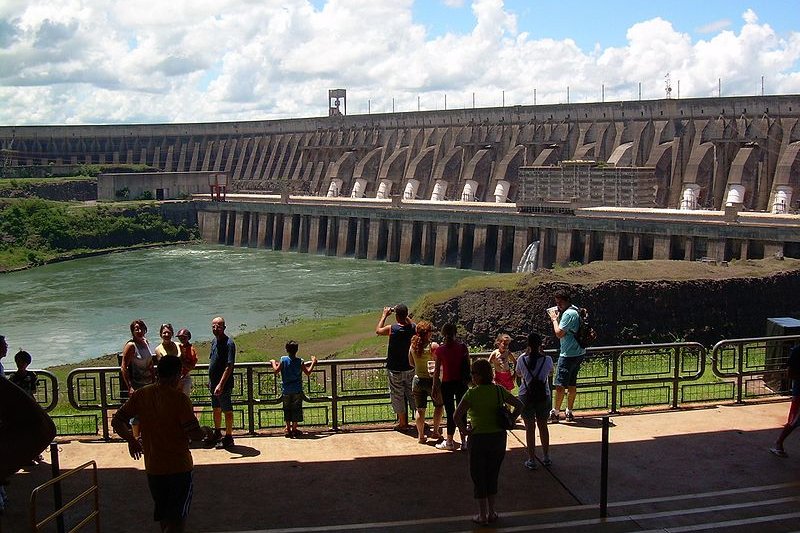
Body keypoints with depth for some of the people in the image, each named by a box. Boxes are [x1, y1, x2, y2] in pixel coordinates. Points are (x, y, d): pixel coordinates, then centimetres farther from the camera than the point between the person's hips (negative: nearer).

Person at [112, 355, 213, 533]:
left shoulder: (140, 395, -1)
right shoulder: (179, 398, -16)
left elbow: (116, 421, 3)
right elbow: (195, 434, -18)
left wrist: (131, 440, 19)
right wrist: (206, 431, 4)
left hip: (153, 468, 5)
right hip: (179, 467, -5)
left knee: (165, 517, 23)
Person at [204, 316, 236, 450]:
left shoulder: (229, 343, -19)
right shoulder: (214, 341, 9)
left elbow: (229, 366, -24)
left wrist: (221, 384, -28)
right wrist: (211, 381, 19)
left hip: (224, 384, -9)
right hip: (214, 383, 9)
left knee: (227, 411, 3)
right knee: (216, 409, 20)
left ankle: (228, 438, 13)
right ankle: (217, 434, 36)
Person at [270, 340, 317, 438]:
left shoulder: (283, 360, -8)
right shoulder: (300, 362, -8)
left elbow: (276, 371, -7)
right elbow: (308, 372, -3)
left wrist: (273, 362, 10)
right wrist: (313, 363, 9)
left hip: (286, 390, 1)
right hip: (297, 390, -1)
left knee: (287, 409, 12)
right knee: (296, 409, 8)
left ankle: (288, 429, 14)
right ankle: (294, 429, 12)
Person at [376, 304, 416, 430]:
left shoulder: (392, 329, -20)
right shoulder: (412, 328, -10)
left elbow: (378, 331, 0)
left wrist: (384, 315, 8)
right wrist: (404, 315, 15)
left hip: (395, 370, -4)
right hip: (410, 368, 4)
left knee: (398, 396, 9)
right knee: (412, 394, 18)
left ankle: (403, 423, 17)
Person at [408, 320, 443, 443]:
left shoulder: (413, 346, -2)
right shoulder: (433, 346, -16)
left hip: (417, 379, 4)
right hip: (431, 379, -4)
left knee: (420, 409, 13)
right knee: (439, 405, 19)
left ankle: (420, 435, 16)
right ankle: (436, 431, 19)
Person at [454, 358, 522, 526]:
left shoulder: (472, 393, -16)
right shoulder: (499, 390, -3)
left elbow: (457, 416, -24)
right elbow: (519, 405, 3)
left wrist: (463, 430, -10)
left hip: (478, 438, -4)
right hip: (499, 437, 4)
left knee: (478, 477, 11)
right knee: (493, 476, 19)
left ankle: (483, 516, 18)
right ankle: (491, 513, 27)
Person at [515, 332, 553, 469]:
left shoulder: (522, 359, -12)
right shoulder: (547, 360, -11)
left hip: (526, 396, -1)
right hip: (543, 396, 1)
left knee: (530, 428, 6)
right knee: (543, 426, 17)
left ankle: (532, 460, 9)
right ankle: (546, 458, 27)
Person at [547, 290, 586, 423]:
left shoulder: (568, 314, -17)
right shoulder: (575, 311, 14)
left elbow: (559, 333, -20)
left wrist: (554, 319, -7)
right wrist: (557, 317, 11)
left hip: (568, 355, -10)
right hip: (578, 353, 10)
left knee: (560, 385, -5)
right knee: (572, 384, 14)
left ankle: (555, 413, 0)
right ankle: (569, 412, 19)